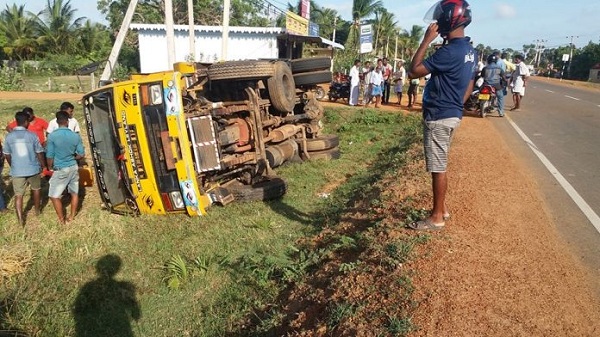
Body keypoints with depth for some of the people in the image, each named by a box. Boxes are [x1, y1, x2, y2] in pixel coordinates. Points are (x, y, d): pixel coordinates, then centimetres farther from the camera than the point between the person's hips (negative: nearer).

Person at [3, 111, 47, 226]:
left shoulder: (9, 136, -4)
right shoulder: (32, 135, -10)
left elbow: (7, 155, 5)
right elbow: (39, 153, -5)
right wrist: (43, 165, 11)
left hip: (17, 171, 1)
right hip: (33, 168, -1)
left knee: (18, 194, 5)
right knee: (36, 189, 23)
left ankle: (20, 219, -1)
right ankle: (37, 210, 38)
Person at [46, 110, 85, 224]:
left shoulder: (52, 136, -15)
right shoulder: (76, 136, -5)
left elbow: (49, 156, -10)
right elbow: (81, 154, 0)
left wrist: (50, 167, 7)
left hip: (60, 169, -4)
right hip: (74, 167, 4)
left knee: (54, 196, 10)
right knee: (74, 193, 17)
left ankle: (61, 220, 15)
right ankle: (72, 216, 28)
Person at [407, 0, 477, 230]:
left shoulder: (449, 51, -21)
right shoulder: (470, 51, 10)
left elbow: (413, 72, -20)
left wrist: (426, 40, -14)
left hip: (439, 117, -10)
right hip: (452, 115, 10)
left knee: (438, 168, -1)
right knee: (440, 166, 18)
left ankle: (437, 218, 10)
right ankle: (442, 209, 29)